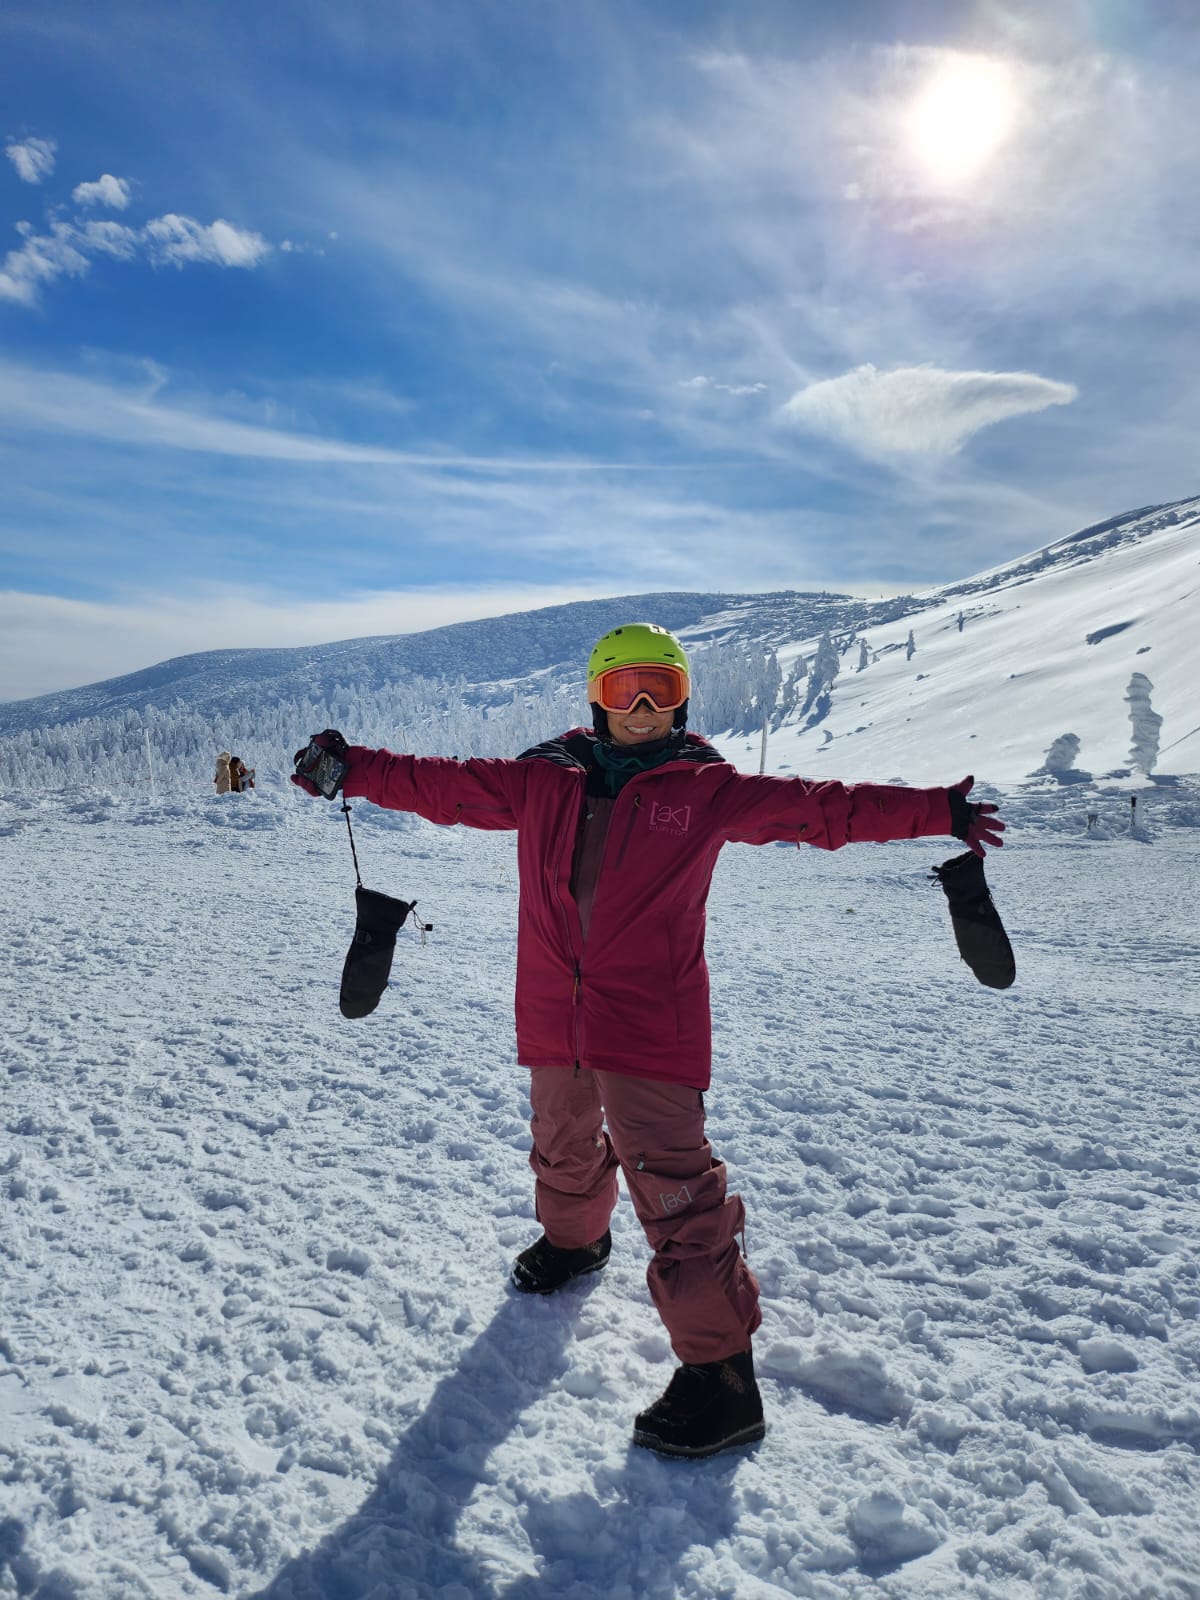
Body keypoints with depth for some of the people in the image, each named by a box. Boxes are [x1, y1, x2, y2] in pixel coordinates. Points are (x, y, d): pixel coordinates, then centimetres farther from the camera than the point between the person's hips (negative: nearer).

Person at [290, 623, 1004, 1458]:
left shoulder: (707, 788, -2)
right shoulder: (542, 781, 5)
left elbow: (819, 807, -2)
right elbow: (443, 785, 9)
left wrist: (935, 812, -5)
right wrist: (352, 768, 5)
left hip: (649, 1025, -4)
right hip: (555, 1018, 5)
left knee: (673, 1186, -9)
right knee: (565, 1150, 26)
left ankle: (720, 1373, 7)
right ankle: (573, 1239, 57)